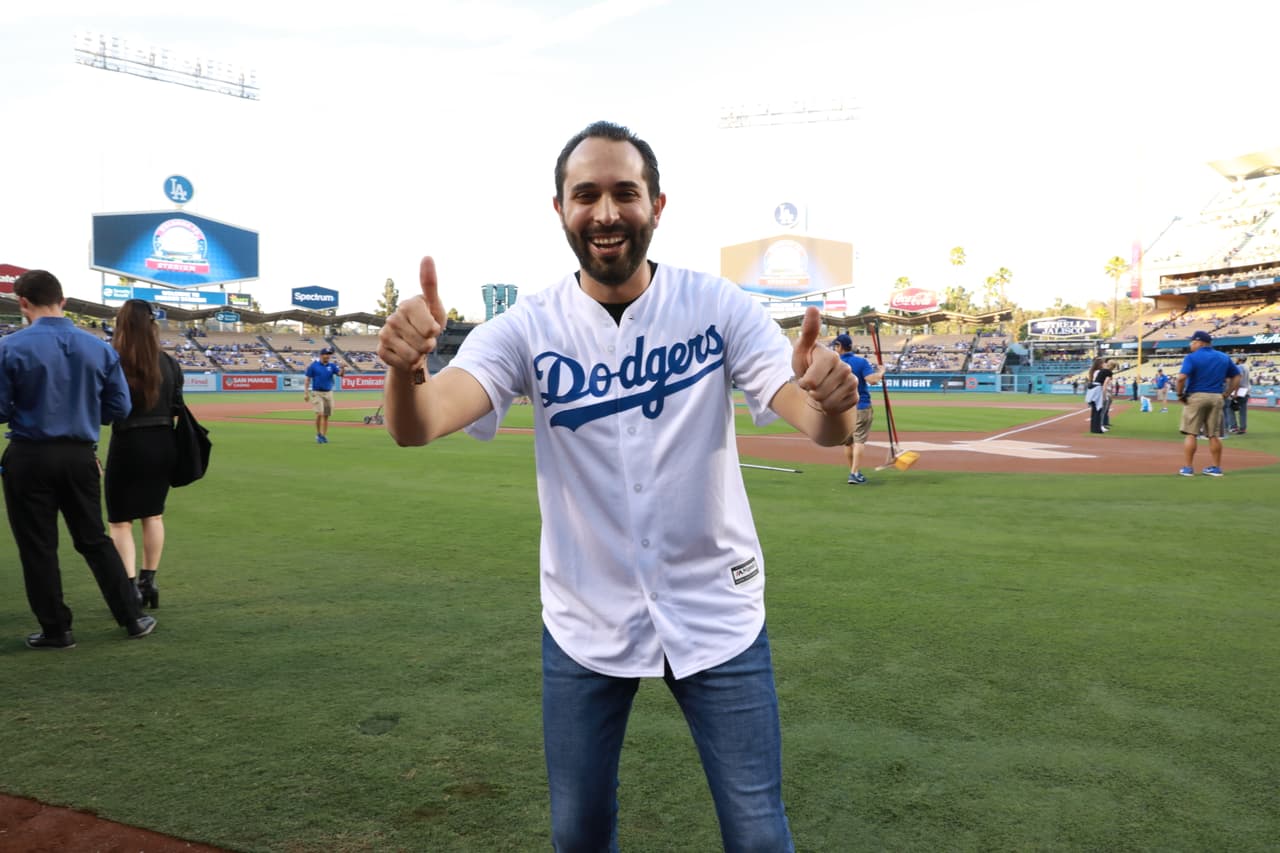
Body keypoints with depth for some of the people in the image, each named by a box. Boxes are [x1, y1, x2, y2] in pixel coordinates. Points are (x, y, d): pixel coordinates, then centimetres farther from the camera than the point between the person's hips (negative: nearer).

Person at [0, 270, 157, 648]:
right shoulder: (99, 348, -1)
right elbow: (119, 408, 2)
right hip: (81, 456, 4)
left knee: (38, 547, 9)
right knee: (95, 540, 15)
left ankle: (56, 630, 17)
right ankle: (133, 617, 17)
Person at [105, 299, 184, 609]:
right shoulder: (169, 363, 1)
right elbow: (177, 408, 6)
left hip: (128, 445, -4)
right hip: (162, 444, 4)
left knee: (120, 521, 5)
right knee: (153, 515, 18)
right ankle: (148, 582, 26)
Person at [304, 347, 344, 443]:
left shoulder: (332, 366, 5)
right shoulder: (313, 365, -3)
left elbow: (340, 374, -9)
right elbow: (308, 379, -1)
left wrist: (342, 368, -30)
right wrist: (306, 393, -7)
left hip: (328, 393, 3)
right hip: (316, 393, -3)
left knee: (326, 415, 6)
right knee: (320, 414, -14)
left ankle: (324, 435, 16)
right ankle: (318, 434, 3)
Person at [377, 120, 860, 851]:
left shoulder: (719, 307, -10)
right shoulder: (529, 327, -10)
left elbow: (823, 428, -20)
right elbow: (419, 427, -24)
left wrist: (831, 398, -44)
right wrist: (405, 368, -47)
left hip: (717, 614, 0)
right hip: (585, 622, 1)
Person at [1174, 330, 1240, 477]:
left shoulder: (1192, 357, -9)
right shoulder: (1223, 358, 10)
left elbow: (1181, 377, -22)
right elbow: (1237, 376, 14)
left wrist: (1180, 394, -10)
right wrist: (1227, 394, 13)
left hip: (1195, 397, -5)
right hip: (1216, 398, 5)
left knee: (1190, 433, 0)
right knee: (1214, 435, 12)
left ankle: (1187, 467, -1)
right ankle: (1216, 467, 16)